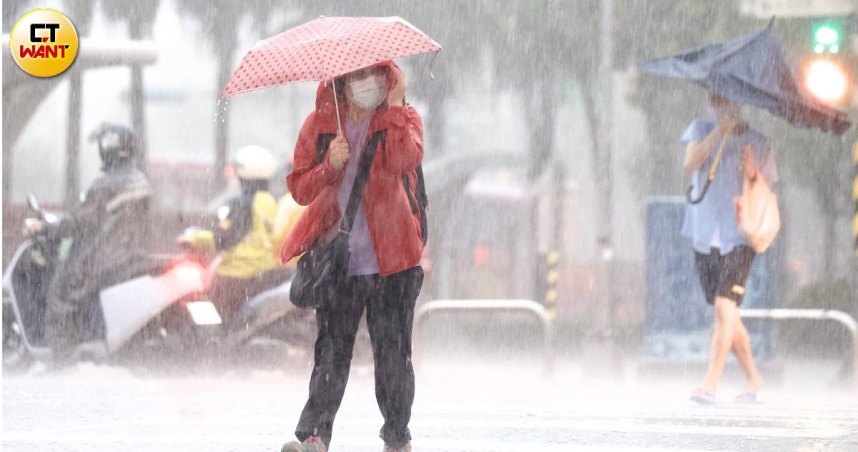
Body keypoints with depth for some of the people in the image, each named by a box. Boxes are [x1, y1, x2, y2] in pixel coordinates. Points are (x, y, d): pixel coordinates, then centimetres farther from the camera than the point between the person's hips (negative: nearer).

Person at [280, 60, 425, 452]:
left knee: (393, 353, 2)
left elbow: (405, 159, -18)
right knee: (331, 352, -7)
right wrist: (329, 166, -11)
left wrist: (394, 105, -13)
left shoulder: (404, 119, 5)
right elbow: (299, 187, 6)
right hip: (337, 259, 1)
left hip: (391, 259, -1)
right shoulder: (319, 125, 8)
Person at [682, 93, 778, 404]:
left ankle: (710, 384, -23)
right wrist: (718, 131, -16)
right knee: (727, 316, 10)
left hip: (739, 238, -3)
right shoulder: (700, 130, 8)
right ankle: (753, 379, 25)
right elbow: (690, 164, -10)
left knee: (724, 308, -18)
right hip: (704, 237, 3)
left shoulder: (758, 144, 3)